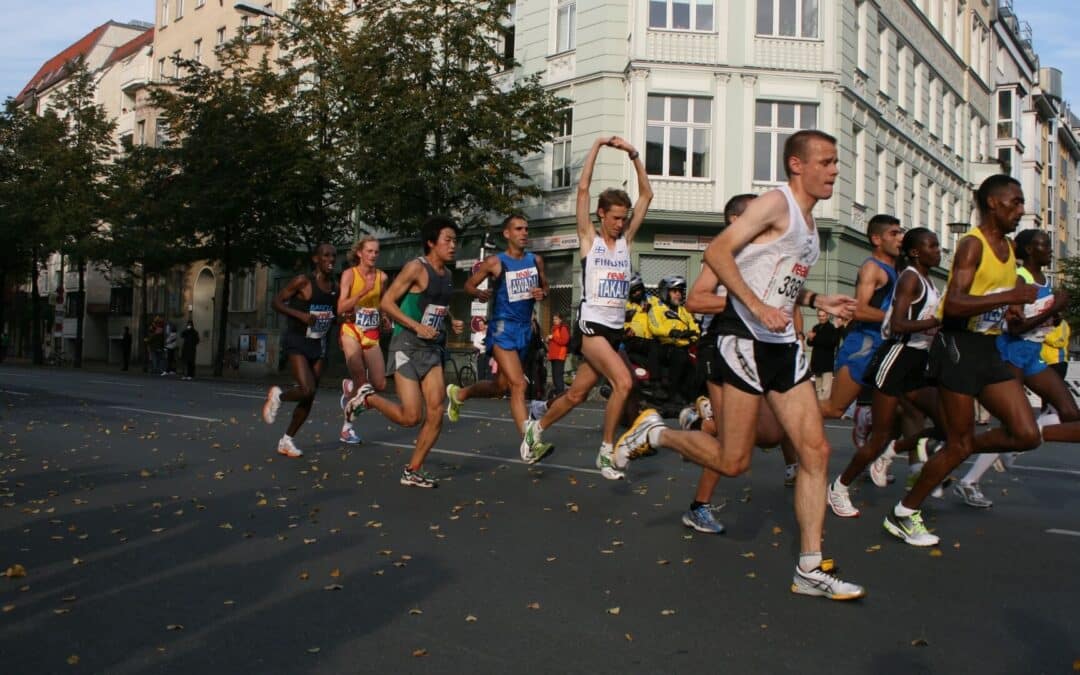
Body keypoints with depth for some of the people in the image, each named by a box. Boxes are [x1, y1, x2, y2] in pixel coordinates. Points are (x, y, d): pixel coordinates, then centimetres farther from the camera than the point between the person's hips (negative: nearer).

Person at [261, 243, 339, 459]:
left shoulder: (335, 287, 7)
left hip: (318, 344, 6)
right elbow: (277, 302, -11)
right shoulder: (303, 281, -12)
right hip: (296, 342, -6)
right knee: (307, 390, -22)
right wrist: (300, 314, -24)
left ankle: (287, 441, 21)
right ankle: (277, 395, 12)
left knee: (309, 397, 6)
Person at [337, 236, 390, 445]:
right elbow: (340, 309, -14)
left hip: (372, 334, 4)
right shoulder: (349, 274, -7)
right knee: (362, 382, -10)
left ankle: (349, 386, 32)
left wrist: (384, 317, 6)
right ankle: (347, 427, 9)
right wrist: (363, 291, -23)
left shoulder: (382, 277, 4)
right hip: (352, 332, -4)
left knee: (380, 385, -1)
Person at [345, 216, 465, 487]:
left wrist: (452, 322, 8)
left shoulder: (446, 273, 12)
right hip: (407, 348, -7)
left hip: (433, 350, 7)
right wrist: (417, 326, -21)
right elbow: (386, 303, -13)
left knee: (436, 414, -2)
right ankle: (367, 398, 16)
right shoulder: (416, 267, -11)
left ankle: (412, 472, 12)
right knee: (411, 417, -11)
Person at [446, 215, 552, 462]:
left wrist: (542, 293, -4)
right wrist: (479, 293, -20)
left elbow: (544, 286, 19)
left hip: (526, 329, 6)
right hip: (503, 329, -6)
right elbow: (469, 284, 2)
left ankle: (458, 393, 42)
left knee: (500, 386, 16)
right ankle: (529, 446, -17)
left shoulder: (536, 260, 7)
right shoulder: (495, 262, -6)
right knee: (519, 385, -17)